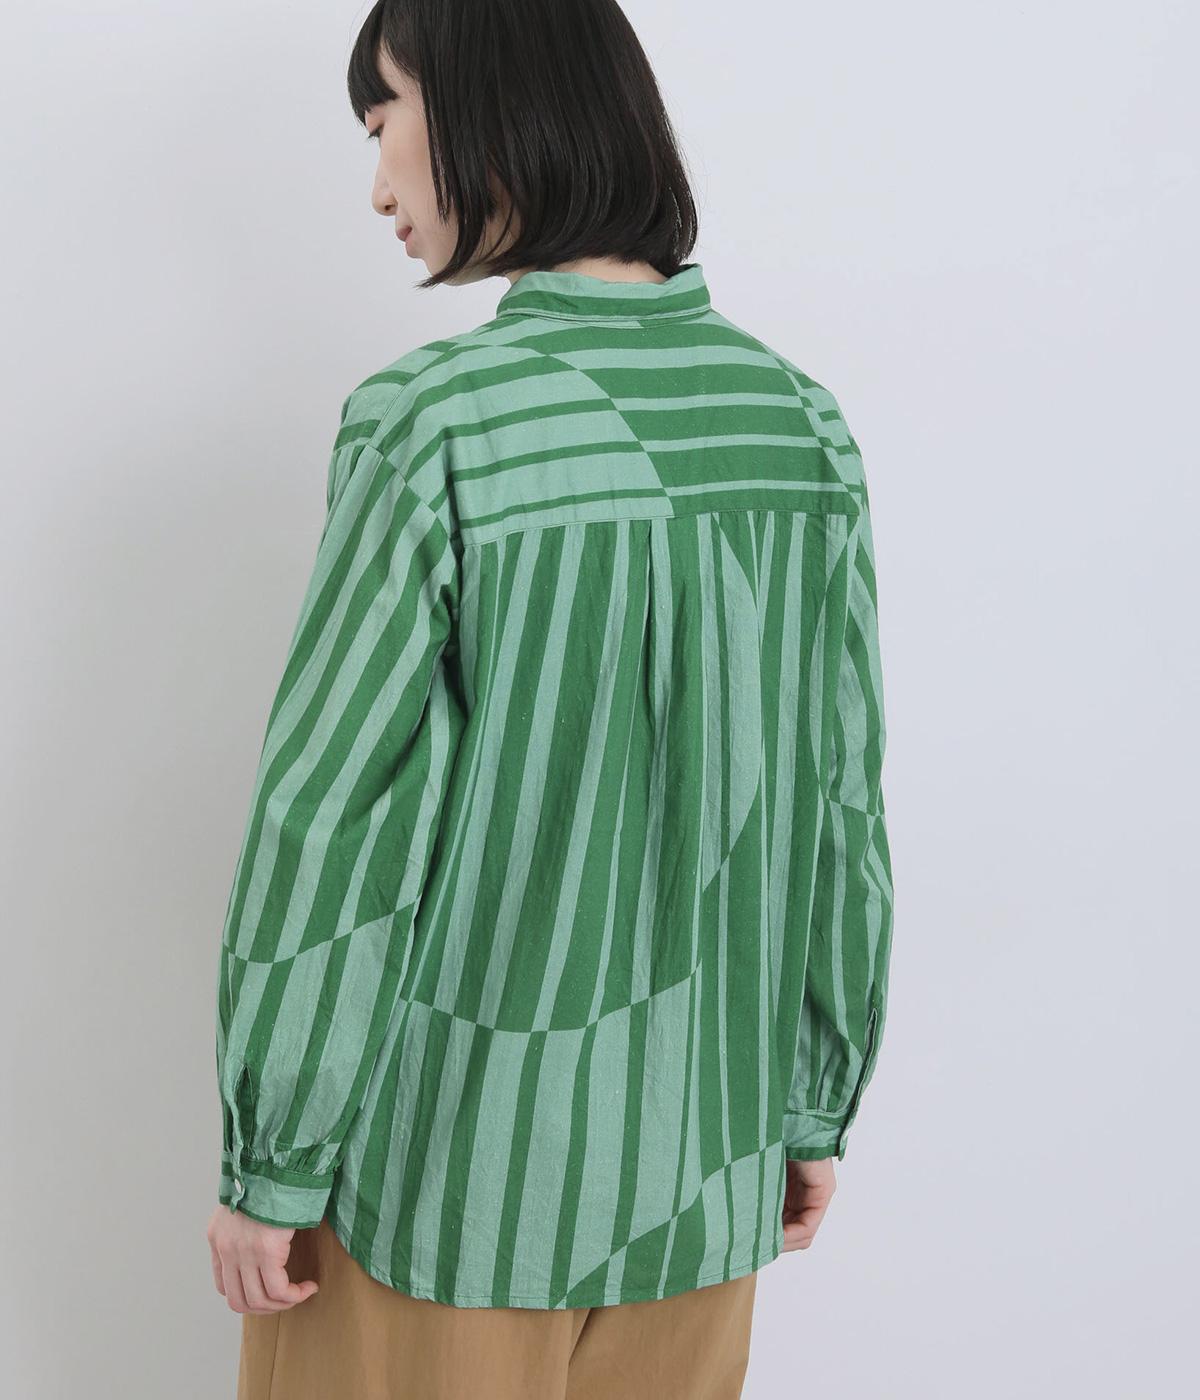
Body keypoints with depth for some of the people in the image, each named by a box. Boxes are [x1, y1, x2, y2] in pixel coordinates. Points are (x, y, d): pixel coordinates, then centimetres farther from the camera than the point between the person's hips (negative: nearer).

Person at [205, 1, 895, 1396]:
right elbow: (844, 805, 2)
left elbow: (334, 826, -17)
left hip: (453, 1170, -4)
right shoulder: (803, 425, -2)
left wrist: (268, 1169, -7)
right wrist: (818, 1106, 13)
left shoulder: (435, 421, -18)